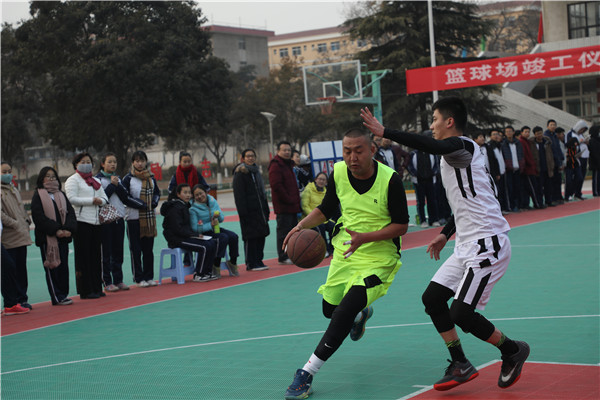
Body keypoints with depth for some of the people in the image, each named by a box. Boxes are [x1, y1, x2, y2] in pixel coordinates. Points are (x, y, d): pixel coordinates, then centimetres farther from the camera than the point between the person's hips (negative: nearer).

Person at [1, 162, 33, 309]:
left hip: (22, 237, 8)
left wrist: (26, 222, 12)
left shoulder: (14, 190, 18)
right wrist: (15, 224, -14)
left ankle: (22, 299, 17)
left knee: (21, 269, 11)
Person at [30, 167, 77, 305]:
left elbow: (70, 212, 7)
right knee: (52, 266, -3)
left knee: (63, 266, 5)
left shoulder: (61, 194, 15)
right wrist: (56, 230, -17)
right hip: (47, 237, -5)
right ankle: (57, 297, -1)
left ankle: (63, 295, 11)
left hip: (63, 236, 5)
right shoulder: (38, 195, 0)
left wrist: (68, 229, -11)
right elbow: (38, 216, -10)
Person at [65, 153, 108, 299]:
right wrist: (91, 200, -13)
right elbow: (72, 199, -13)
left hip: (96, 221, 7)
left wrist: (100, 201, -5)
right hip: (81, 221, -7)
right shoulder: (73, 180, 0)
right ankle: (85, 291, -3)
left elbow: (104, 198, 18)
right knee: (83, 257, -5)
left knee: (96, 256, 7)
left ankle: (96, 288, 13)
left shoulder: (95, 181, 22)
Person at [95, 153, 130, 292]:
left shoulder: (118, 179, 15)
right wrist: (112, 185, -10)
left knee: (118, 251, 8)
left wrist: (117, 185, -5)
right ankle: (107, 282, 1)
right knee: (106, 252, -3)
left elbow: (125, 198, 7)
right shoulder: (98, 179, -3)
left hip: (119, 219, 5)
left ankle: (118, 280, 14)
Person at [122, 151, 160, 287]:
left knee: (148, 249, 9)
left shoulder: (151, 177, 10)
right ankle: (139, 279, 4)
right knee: (136, 250, -1)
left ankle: (149, 277, 17)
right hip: (134, 218, -5)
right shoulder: (128, 178, -6)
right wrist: (141, 204, -17)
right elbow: (125, 197, -10)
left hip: (149, 218, 5)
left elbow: (157, 192, 19)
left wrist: (154, 203, -2)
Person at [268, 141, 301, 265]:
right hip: (283, 206, -10)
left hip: (292, 205, 10)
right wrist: (289, 200, -18)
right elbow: (276, 185, -20)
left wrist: (296, 200, 16)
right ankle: (283, 257, -2)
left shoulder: (289, 164, 20)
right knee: (284, 231, -7)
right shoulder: (276, 165, -12)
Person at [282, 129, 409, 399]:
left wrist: (365, 238, -29)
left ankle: (306, 374, -14)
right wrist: (301, 226, -8)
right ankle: (361, 314, 56)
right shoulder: (338, 173, -7)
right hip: (345, 250, 6)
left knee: (344, 313, -21)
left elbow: (401, 225, -16)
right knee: (329, 309, 19)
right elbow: (326, 209, 10)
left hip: (378, 257, -6)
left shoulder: (390, 179, -22)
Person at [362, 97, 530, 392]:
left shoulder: (462, 145, -12)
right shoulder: (454, 153, 18)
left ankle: (513, 351, 11)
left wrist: (384, 132, -34)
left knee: (461, 313, -11)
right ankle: (460, 365, 14)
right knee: (432, 298, 6)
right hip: (467, 246, 10)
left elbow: (431, 146, -35)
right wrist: (445, 234, 28)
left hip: (487, 245, -10)